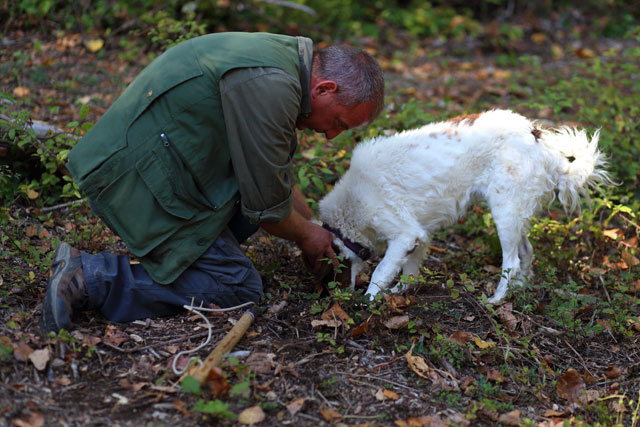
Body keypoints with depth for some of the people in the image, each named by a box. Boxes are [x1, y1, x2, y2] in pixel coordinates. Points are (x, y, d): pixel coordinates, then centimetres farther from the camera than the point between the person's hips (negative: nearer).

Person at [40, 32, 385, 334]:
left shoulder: (281, 55, 11)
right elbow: (265, 206, -14)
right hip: (135, 177, -10)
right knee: (238, 288, -6)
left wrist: (316, 229, 27)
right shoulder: (268, 85, -22)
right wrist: (307, 235, 6)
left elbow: (278, 178, 25)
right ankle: (90, 277, -10)